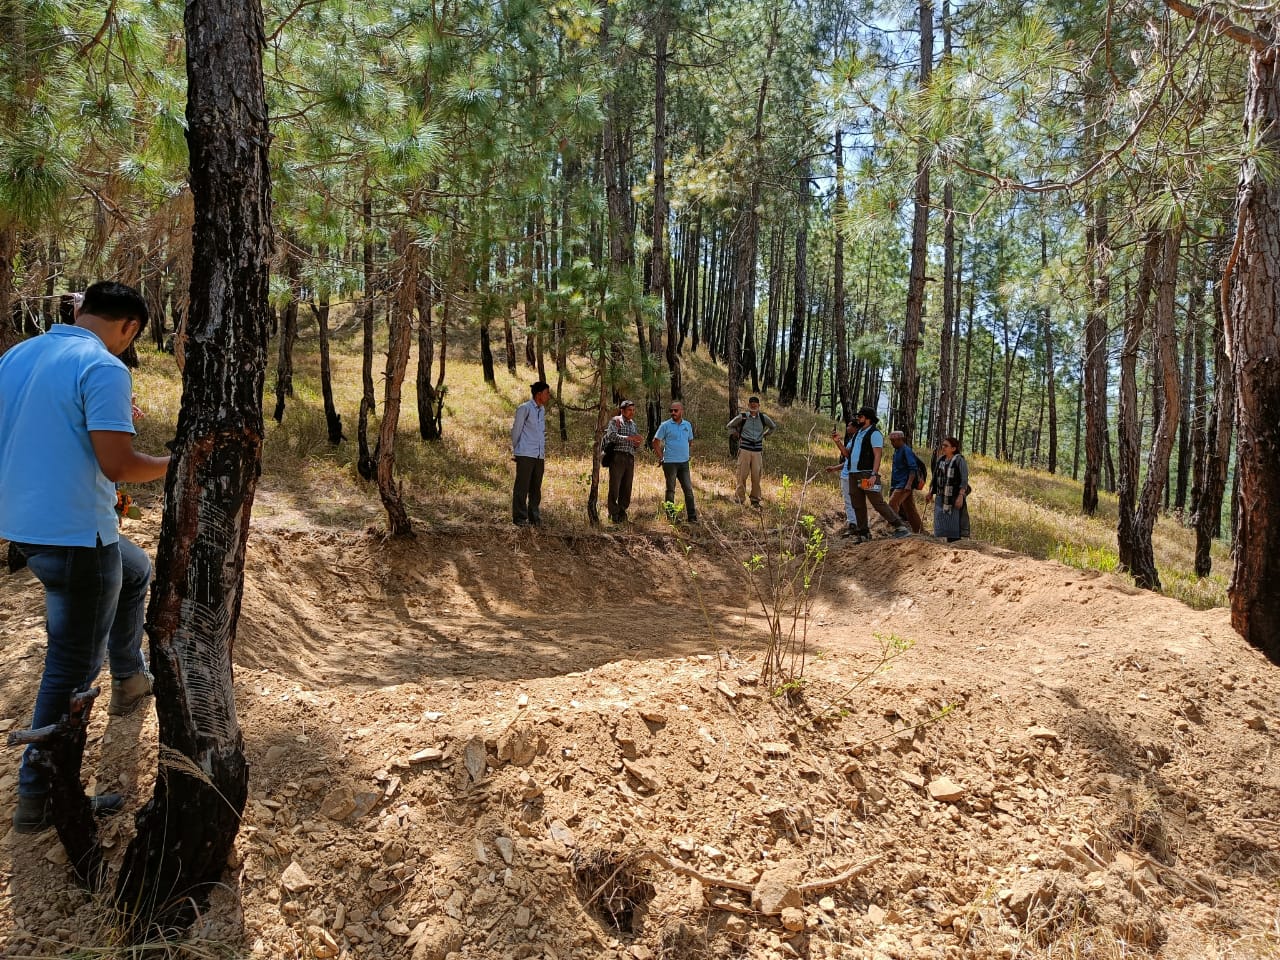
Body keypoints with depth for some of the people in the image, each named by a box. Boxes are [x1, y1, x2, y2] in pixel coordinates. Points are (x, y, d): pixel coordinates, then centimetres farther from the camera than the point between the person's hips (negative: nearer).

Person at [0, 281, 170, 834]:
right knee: (72, 668, 5)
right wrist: (171, 465, -4)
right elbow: (117, 464, -23)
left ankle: (130, 679, 43)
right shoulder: (104, 368, -18)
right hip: (75, 535, -9)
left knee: (134, 570, 33)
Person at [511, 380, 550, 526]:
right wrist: (515, 451, 6)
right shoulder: (524, 408, -6)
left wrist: (543, 453, 17)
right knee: (522, 487, -3)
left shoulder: (542, 410, 15)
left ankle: (534, 518, 15)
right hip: (525, 455, -7)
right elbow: (516, 431, 0)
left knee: (536, 488, 9)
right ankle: (520, 518, 1)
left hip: (539, 456, 7)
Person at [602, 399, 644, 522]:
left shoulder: (633, 425, 21)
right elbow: (611, 436, -15)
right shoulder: (615, 421, 3)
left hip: (630, 458, 6)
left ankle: (622, 513, 13)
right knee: (614, 486, -7)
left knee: (626, 488, 4)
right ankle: (613, 514, 0)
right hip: (617, 457, -5)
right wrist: (629, 438, -23)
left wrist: (637, 444, 0)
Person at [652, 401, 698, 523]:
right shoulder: (665, 425, -4)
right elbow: (656, 442, -2)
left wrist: (689, 455, 11)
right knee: (670, 490, 3)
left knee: (688, 489, 4)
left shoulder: (688, 425, 9)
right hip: (670, 463, -4)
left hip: (684, 463, 4)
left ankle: (692, 517, 9)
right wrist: (662, 458, -6)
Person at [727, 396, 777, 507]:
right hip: (744, 450, -2)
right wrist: (737, 435, 6)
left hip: (758, 451, 2)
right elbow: (730, 426, 16)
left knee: (756, 476, 3)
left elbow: (773, 427, 24)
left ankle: (755, 500, 12)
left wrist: (764, 435, 15)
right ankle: (739, 498, 6)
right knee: (742, 475, -3)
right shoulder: (742, 417, 0)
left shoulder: (763, 418, 6)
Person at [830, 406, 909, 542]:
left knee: (878, 503, -12)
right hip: (853, 475, 8)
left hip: (867, 475, -8)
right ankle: (863, 533, 14)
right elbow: (846, 453, 21)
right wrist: (838, 442, 6)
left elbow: (878, 455, -15)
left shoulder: (874, 434, -6)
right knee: (857, 505, 7)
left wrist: (874, 475, -24)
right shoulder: (857, 434, 21)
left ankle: (900, 527, -9)